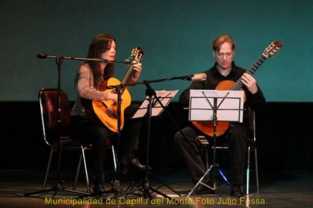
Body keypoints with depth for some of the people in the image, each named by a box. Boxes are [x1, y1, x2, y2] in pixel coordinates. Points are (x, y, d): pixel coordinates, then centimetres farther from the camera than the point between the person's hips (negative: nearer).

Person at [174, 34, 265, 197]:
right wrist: (194, 84, -20)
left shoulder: (243, 77, 5)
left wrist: (254, 91, -21)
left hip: (235, 125, -2)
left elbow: (259, 106, 0)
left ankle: (236, 185, -25)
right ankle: (205, 182, -18)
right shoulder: (206, 77, 9)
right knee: (181, 136, -21)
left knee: (238, 134, -38)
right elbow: (183, 100, 1)